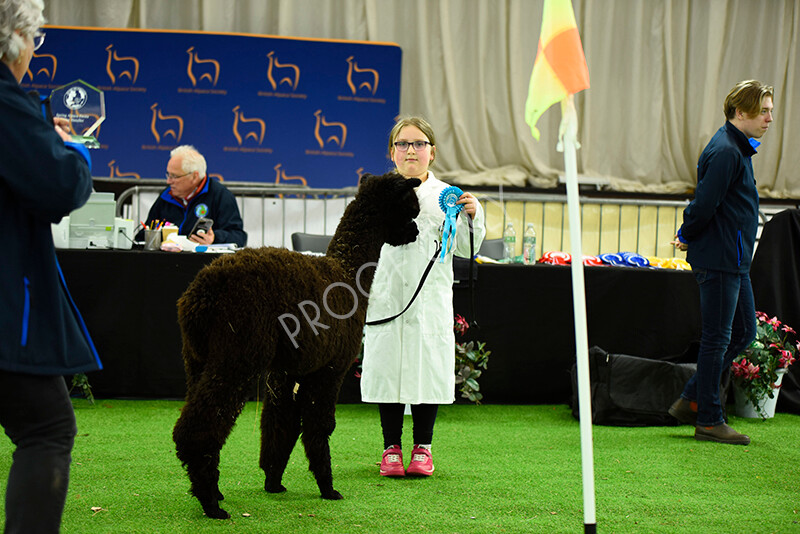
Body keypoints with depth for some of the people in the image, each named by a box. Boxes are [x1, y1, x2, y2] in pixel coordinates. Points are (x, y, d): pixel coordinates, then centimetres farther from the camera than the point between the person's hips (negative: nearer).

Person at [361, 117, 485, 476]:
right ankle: (391, 449, 15)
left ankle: (422, 447, 16)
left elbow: (465, 249, 6)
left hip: (430, 300, 0)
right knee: (387, 369, 3)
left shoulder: (445, 196, 6)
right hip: (387, 299, 0)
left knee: (427, 370, 2)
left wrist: (471, 217, -10)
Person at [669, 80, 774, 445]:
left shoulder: (736, 148, 16)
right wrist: (687, 237, -7)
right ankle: (708, 420, 6)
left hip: (734, 260, 10)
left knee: (743, 332, 15)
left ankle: (690, 401, 20)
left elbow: (703, 205, 20)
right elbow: (704, 204, -22)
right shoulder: (725, 152, -18)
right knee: (717, 339, -3)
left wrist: (687, 235, 10)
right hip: (719, 259, -10)